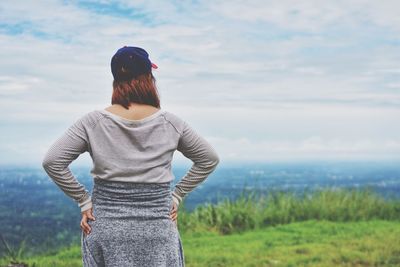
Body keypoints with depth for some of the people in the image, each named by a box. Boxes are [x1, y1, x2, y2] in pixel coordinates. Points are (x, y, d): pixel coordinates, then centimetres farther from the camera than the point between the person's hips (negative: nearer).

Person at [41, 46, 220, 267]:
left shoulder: (93, 122, -4)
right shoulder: (170, 123, -1)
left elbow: (52, 161, -7)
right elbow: (209, 159, 10)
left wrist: (83, 200, 0)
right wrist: (176, 195, 10)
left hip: (106, 225, 0)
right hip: (157, 229, 0)